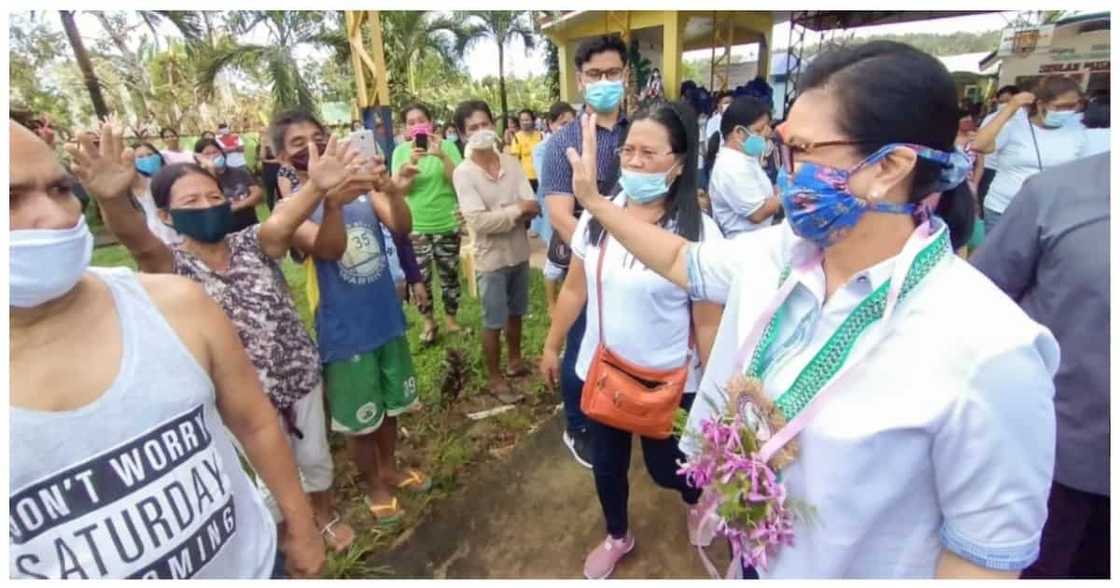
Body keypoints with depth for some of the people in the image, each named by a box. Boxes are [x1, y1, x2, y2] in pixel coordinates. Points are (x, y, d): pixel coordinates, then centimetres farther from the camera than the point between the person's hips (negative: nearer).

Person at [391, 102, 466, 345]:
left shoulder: (447, 146, -4)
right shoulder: (401, 151, 0)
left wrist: (442, 156, -25)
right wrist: (411, 162, -24)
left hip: (447, 224, 0)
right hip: (415, 227, 0)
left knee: (449, 275, 10)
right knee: (420, 278, 4)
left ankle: (451, 319, 28)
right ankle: (429, 323, 23)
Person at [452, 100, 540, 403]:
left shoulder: (512, 163, -1)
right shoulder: (464, 173, -13)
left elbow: (533, 207, -9)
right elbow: (478, 221, -22)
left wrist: (497, 215, -21)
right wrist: (516, 210, -17)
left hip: (520, 253, 5)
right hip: (491, 258, -4)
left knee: (515, 313, 21)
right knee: (493, 322, 7)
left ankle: (514, 361, 42)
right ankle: (495, 378, 25)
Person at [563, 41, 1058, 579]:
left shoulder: (986, 351, -30)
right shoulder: (778, 251, -12)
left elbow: (990, 551, -21)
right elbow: (682, 262, 4)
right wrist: (594, 201, 3)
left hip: (849, 572, -4)